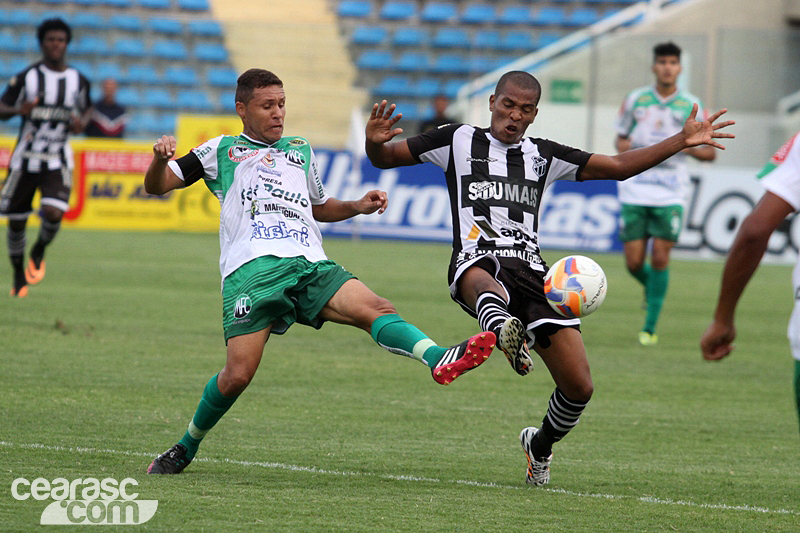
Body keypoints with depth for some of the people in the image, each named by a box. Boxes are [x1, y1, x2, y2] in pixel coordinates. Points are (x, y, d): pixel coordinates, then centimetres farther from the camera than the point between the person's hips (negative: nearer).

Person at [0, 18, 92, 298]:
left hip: (58, 162, 0)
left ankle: (38, 252, 12)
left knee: (53, 213, -21)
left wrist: (82, 122, -3)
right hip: (25, 158, 0)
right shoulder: (26, 77, -5)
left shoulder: (78, 81, 2)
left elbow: (86, 107, 20)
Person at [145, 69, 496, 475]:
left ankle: (437, 359, -50)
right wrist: (160, 159, -5)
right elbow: (156, 186, 18)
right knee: (238, 375, -15)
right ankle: (187, 447, 8)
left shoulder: (300, 150, 33)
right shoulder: (222, 151, 21)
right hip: (252, 270, -3)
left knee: (375, 308, -25)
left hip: (311, 266, 4)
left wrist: (357, 207, 27)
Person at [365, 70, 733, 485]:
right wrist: (374, 141, -10)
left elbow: (618, 167, 25)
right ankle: (504, 331, -81)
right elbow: (384, 158, 15)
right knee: (488, 286, -45)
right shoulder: (459, 141, 14)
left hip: (533, 273, 4)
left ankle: (540, 446, 24)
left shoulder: (543, 155, 22)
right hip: (478, 265, -4)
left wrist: (682, 140, 17)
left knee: (579, 388, -7)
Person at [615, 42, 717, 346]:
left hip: (670, 195, -1)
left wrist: (690, 147, -15)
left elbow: (710, 152, 6)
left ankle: (650, 328, 1)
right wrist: (627, 147, -6)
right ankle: (650, 287, 34)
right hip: (635, 192, 1)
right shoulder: (635, 100, 6)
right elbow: (621, 139, 18)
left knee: (660, 258, -9)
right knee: (634, 263, -2)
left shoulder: (691, 106, 2)